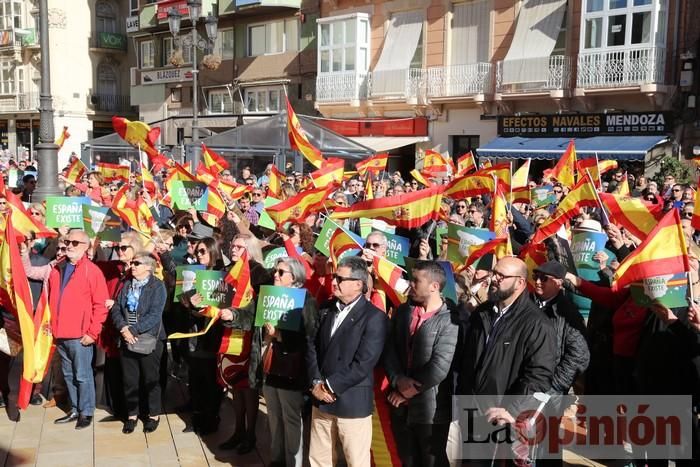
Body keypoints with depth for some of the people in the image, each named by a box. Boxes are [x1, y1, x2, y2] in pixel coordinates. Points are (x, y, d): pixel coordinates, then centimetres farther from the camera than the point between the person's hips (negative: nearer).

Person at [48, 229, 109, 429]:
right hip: (60, 334, 6)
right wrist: (50, 323, 11)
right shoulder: (57, 270, 11)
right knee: (69, 375, 15)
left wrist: (92, 332, -13)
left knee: (82, 376, 0)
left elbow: (100, 305, -10)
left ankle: (86, 412, 12)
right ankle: (75, 410, 27)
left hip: (80, 335, -6)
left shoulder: (92, 271, -8)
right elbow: (51, 300, 19)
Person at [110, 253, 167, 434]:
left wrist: (133, 330, -20)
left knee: (150, 379, 5)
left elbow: (154, 315, -15)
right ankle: (131, 415, 22)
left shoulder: (158, 286, -6)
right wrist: (124, 329, -13)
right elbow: (115, 309, 4)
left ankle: (153, 415, 20)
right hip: (127, 339, 4)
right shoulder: (127, 285, 10)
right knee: (130, 379, 9)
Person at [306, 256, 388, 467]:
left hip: (352, 403, -6)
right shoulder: (327, 309, 9)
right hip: (321, 399, 6)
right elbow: (312, 346, 7)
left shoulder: (374, 317, -13)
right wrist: (316, 383, -7)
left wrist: (330, 386, -14)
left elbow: (363, 363, -18)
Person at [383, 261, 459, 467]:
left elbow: (438, 368, -21)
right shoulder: (403, 311, 5)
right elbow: (389, 350, 4)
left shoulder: (449, 320, -15)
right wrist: (398, 380, -13)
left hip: (431, 409, -5)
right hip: (401, 407, 6)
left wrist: (407, 392, -11)